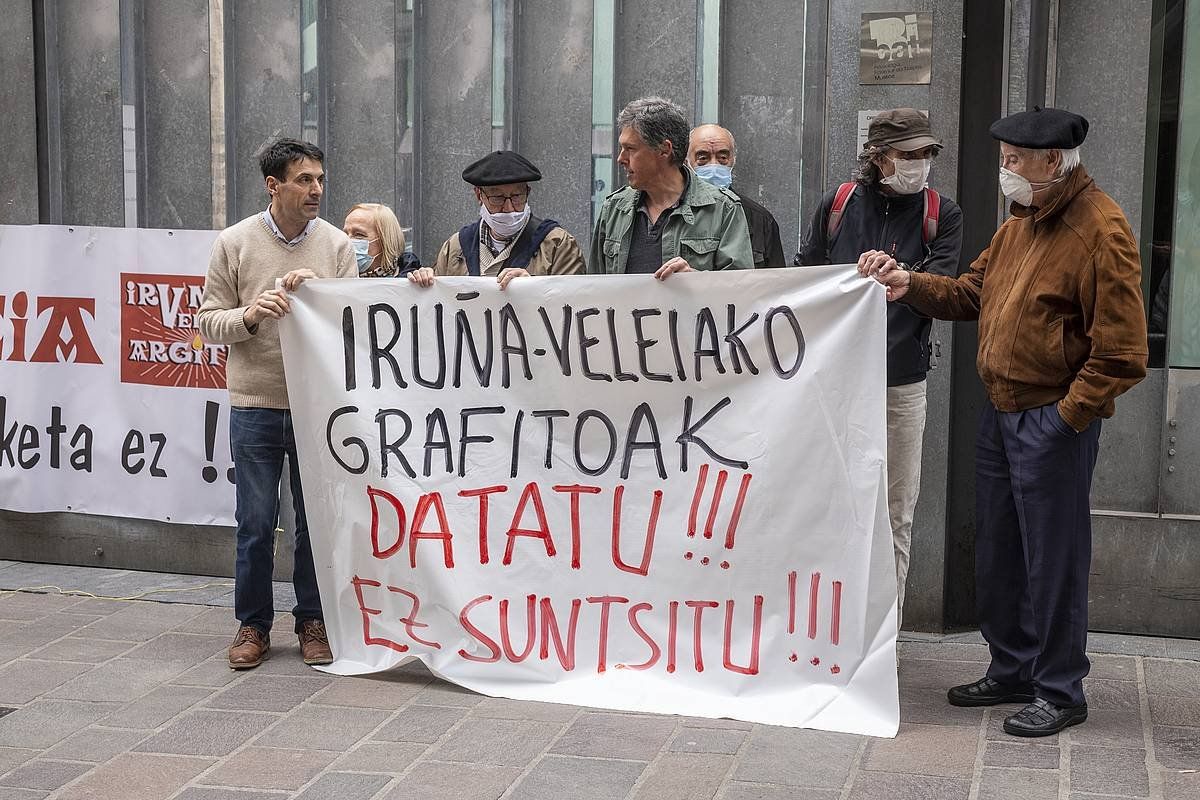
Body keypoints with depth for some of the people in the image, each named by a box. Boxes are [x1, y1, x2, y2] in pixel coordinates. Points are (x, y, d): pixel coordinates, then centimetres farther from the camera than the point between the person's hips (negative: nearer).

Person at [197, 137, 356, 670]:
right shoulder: (234, 243, 0)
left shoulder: (336, 245, 3)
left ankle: (313, 621, 21)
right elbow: (209, 321, 1)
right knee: (255, 524, 5)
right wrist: (250, 314, -18)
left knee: (316, 521, 8)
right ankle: (253, 625, 19)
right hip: (254, 406, -1)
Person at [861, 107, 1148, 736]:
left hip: (1052, 420, -9)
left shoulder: (1101, 231, -16)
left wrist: (1067, 414, -17)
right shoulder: (1021, 222, 12)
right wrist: (911, 285, 1)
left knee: (1054, 556, 1)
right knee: (998, 553, 16)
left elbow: (1121, 352, -18)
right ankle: (1013, 671, 31)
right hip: (1000, 412, 9)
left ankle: (1059, 691, 14)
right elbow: (972, 292, 16)